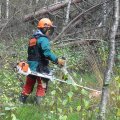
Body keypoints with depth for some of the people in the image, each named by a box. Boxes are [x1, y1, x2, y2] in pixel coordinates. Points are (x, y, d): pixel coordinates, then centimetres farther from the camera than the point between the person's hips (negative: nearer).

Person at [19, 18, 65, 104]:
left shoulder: (33, 38, 14)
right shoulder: (43, 39, -15)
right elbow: (47, 53, -28)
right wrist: (57, 60, -28)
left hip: (31, 65, 8)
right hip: (40, 67, -8)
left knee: (29, 84, 19)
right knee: (42, 86, 3)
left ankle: (22, 100, 25)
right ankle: (39, 103, 2)